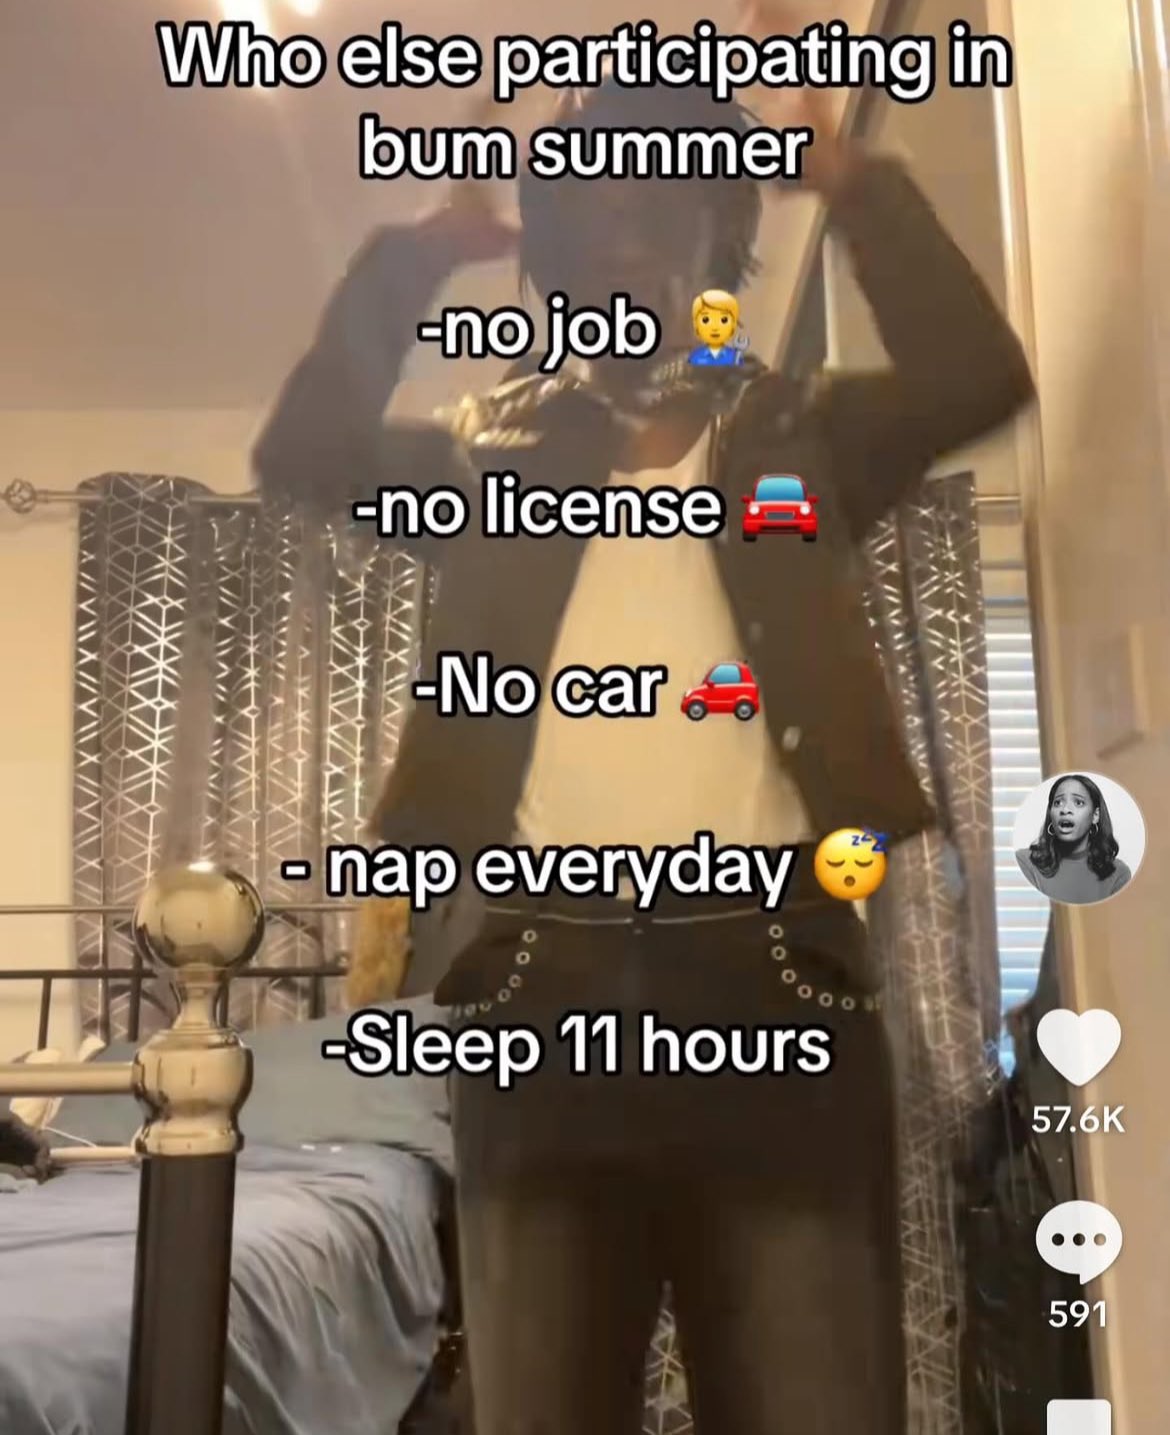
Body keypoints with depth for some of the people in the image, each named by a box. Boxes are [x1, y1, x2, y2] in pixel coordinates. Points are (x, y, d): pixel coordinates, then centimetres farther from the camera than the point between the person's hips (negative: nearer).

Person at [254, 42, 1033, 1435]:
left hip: (768, 969, -1)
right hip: (545, 982, 2)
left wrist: (845, 176, -1)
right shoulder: (491, 449, 17)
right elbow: (301, 455, 4)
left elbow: (978, 378, -3)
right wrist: (417, 247, 1)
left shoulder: (799, 436, 13)